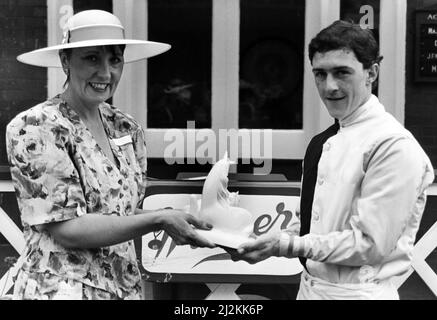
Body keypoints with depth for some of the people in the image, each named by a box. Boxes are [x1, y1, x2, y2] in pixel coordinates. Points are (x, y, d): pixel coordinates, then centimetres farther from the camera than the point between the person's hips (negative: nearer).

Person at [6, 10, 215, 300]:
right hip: (60, 288, -6)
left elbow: (128, 213, 8)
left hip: (127, 286, 6)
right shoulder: (34, 127, -14)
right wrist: (158, 220, -23)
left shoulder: (127, 129, 4)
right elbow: (67, 230, -18)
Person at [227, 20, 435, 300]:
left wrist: (289, 245, -21)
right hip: (312, 286, 7)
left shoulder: (395, 145, -18)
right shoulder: (332, 140, 7)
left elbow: (370, 244, -20)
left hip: (357, 291, -7)